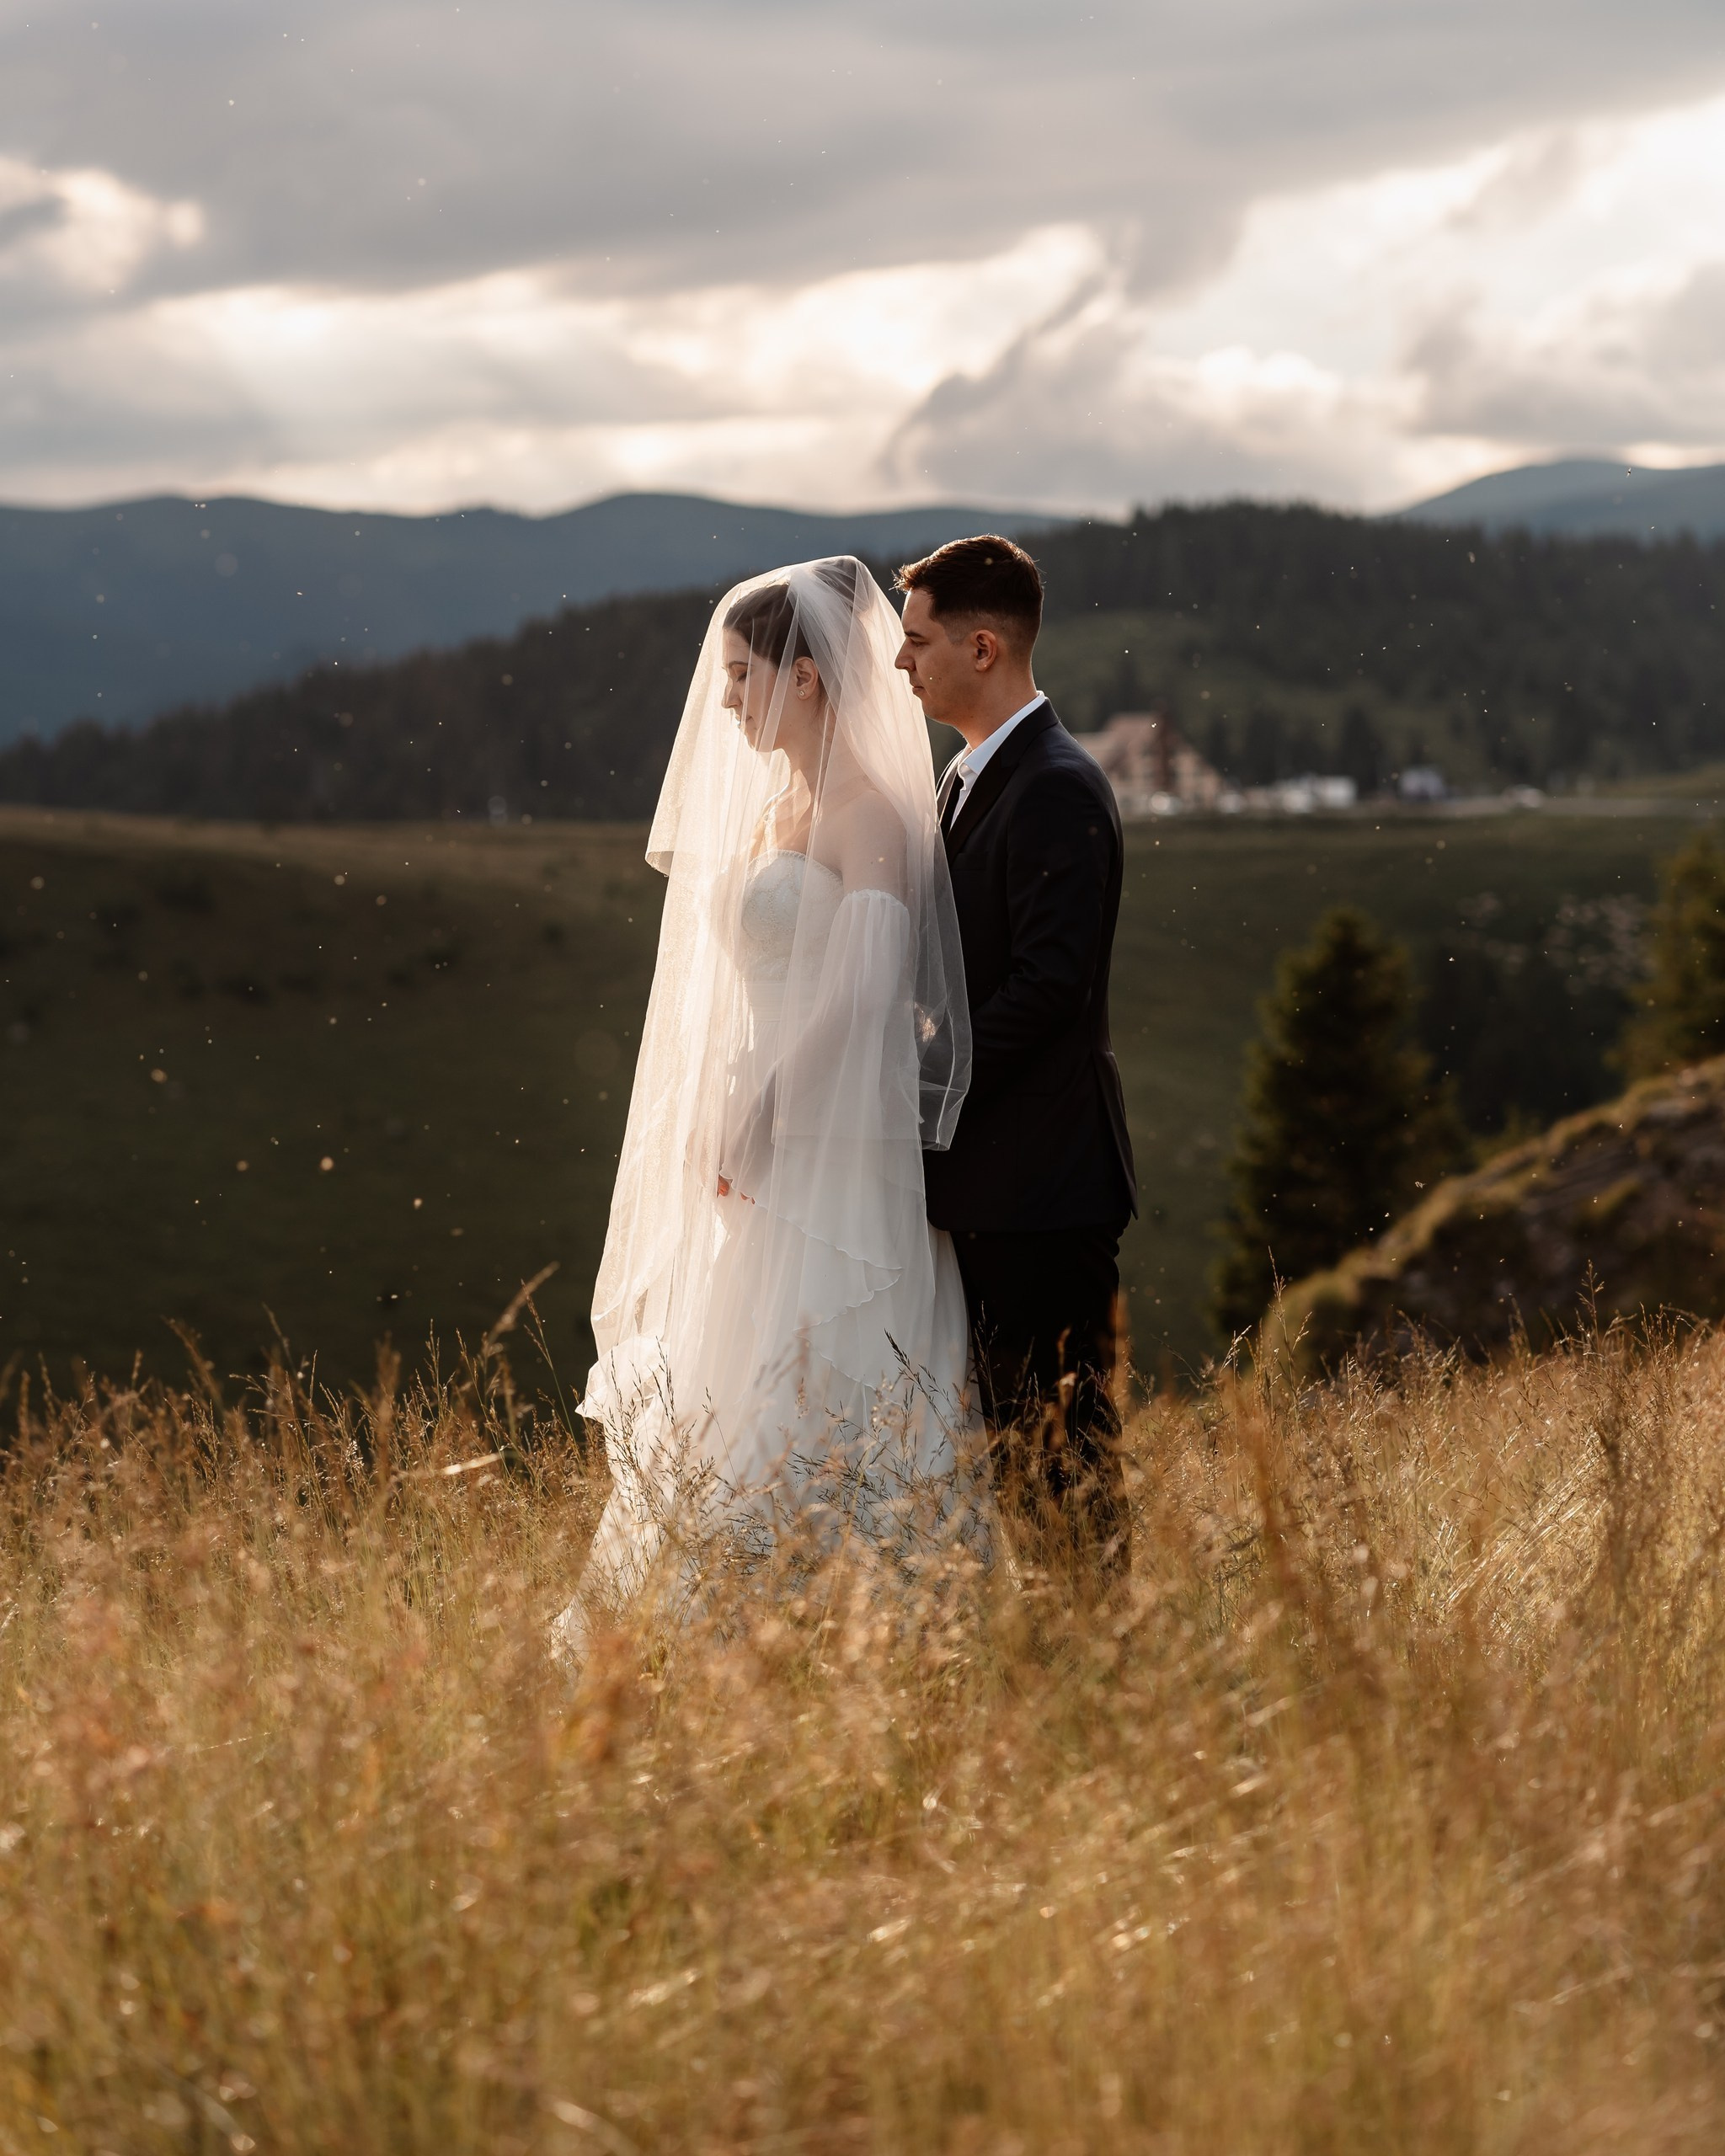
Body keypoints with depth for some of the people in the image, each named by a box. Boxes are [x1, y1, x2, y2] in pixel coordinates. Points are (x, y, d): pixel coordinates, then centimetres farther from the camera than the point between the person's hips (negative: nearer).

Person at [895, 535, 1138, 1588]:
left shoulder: (1058, 791, -14)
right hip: (989, 1181, 10)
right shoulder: (971, 779, 17)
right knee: (1012, 1430, 11)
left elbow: (1048, 982, -21)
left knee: (1064, 1436, -5)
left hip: (1044, 1177, -10)